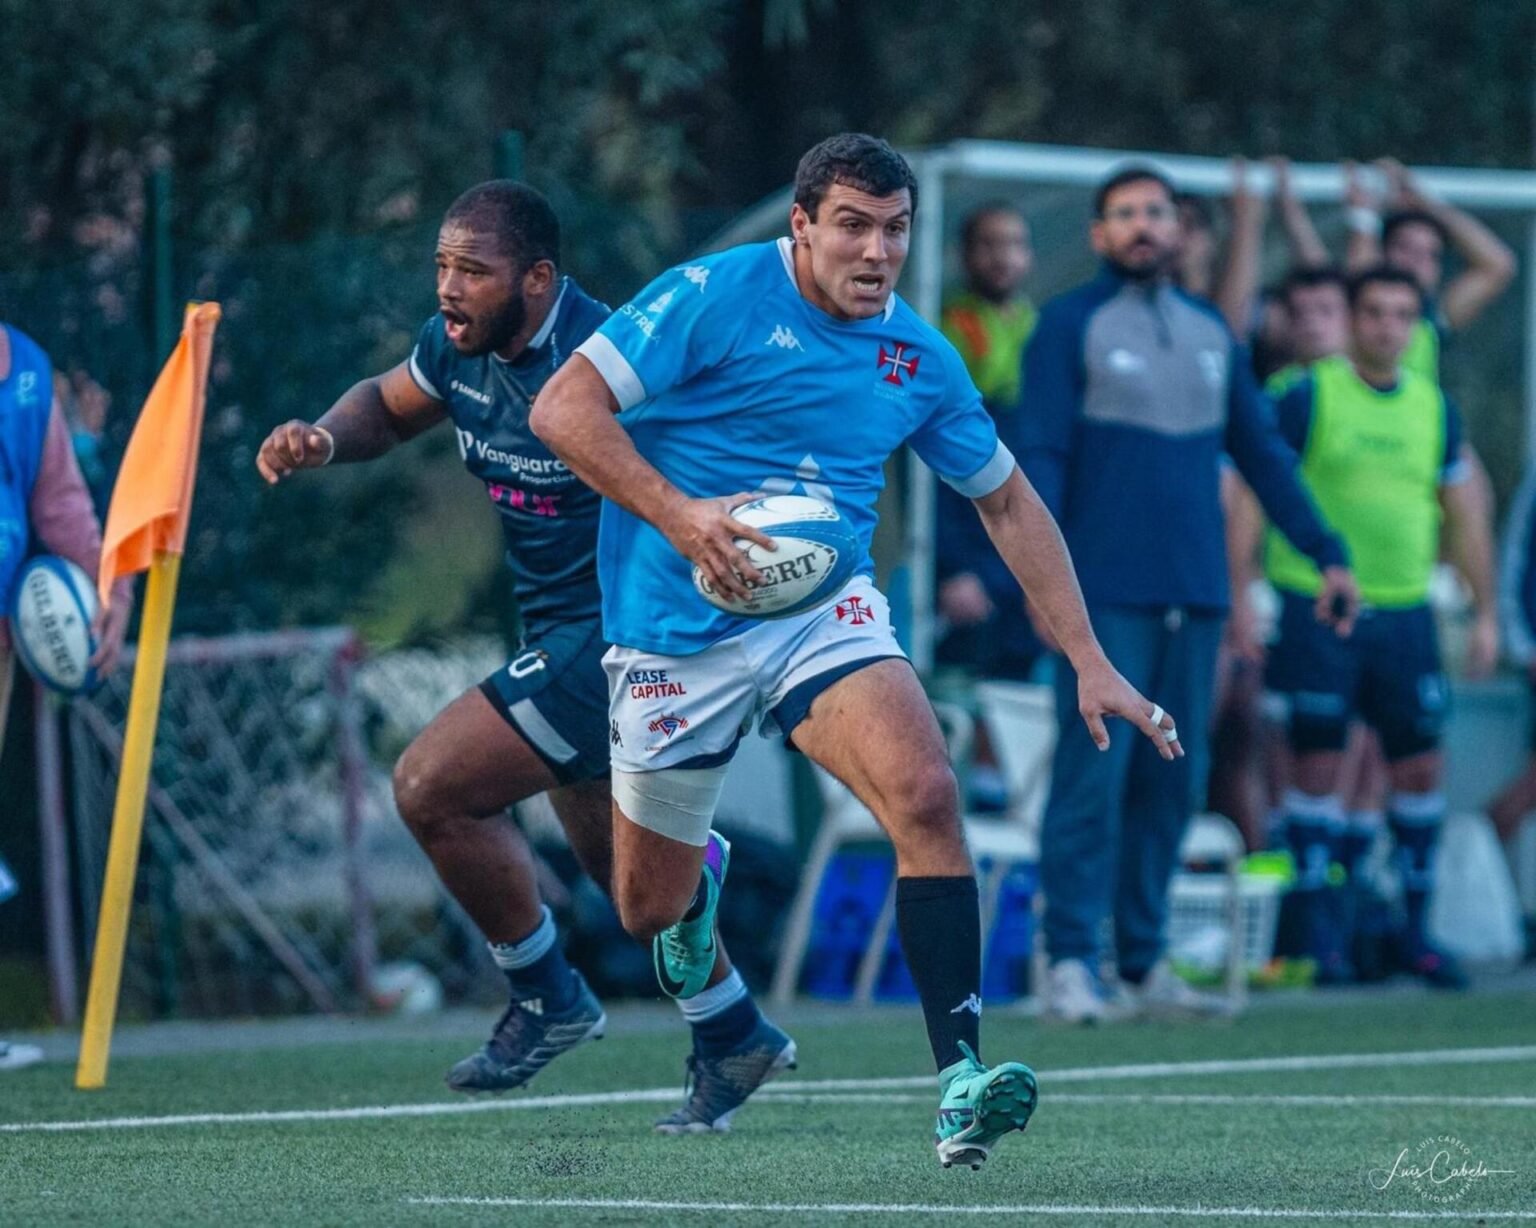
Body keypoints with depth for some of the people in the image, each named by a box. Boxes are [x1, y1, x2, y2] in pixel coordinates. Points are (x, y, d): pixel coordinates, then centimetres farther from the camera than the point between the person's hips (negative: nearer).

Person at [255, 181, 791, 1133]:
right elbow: (388, 407, 20)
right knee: (613, 856, 23)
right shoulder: (459, 348, 0)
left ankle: (547, 998, 4)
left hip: (620, 634, -9)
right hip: (565, 632, 9)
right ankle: (734, 1036, 40)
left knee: (431, 786, -13)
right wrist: (321, 440, -1)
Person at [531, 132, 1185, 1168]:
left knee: (927, 796, -26)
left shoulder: (921, 357, 2)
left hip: (827, 615, 2)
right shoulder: (716, 296, -11)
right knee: (650, 910, 8)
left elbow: (1009, 502, 14)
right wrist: (676, 515, -29)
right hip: (677, 633, -2)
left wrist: (1090, 663, 9)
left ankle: (962, 1083, -28)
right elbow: (565, 408, -16)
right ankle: (701, 874, 49)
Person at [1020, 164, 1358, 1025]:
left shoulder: (1210, 331, 16)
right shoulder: (1072, 325, 1)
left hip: (1196, 596, 5)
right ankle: (1072, 962, -8)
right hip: (1106, 596, -5)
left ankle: (1145, 962, 12)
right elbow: (1041, 454, -5)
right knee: (1094, 775, -9)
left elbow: (1261, 452, 20)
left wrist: (1326, 551, 14)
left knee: (1174, 781, 6)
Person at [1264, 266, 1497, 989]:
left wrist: (1485, 611, 16)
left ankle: (1415, 929, 15)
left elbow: (1463, 514, 19)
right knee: (1319, 762, -4)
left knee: (1419, 767, 4)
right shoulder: (1307, 398, -4)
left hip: (1404, 610, 4)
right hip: (1317, 605, -4)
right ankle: (1317, 931, 4)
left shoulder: (1433, 407, 11)